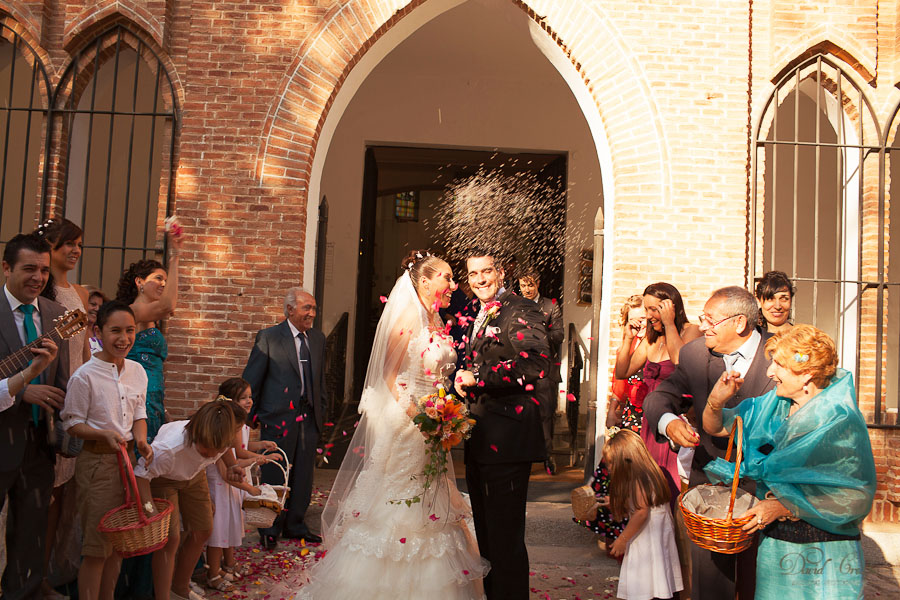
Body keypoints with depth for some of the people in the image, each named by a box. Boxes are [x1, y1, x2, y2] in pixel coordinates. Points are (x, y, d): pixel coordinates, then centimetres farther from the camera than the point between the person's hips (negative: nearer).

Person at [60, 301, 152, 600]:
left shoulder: (137, 371, 4)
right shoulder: (85, 376, -13)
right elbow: (72, 423, -8)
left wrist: (141, 440, -6)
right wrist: (105, 434, -23)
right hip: (97, 461, -6)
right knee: (97, 545, 2)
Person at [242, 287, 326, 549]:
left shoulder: (318, 338, 10)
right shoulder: (268, 337, -6)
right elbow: (251, 379, -3)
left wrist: (321, 412, 14)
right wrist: (250, 415, -2)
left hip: (309, 418, 5)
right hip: (279, 417, -5)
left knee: (303, 476, 12)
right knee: (274, 476, 4)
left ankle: (295, 525, 29)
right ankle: (270, 530, 21)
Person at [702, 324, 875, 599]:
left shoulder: (841, 421, -15)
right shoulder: (774, 405, 2)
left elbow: (855, 497, -18)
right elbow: (715, 428, 9)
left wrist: (783, 506, -22)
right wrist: (717, 400, -13)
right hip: (773, 541, 6)